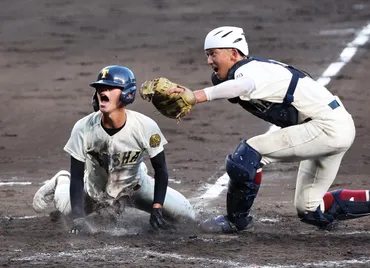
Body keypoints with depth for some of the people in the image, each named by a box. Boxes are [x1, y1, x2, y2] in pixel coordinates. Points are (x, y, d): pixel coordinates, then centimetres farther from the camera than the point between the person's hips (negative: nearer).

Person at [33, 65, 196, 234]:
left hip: (134, 187, 0)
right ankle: (62, 183, 33)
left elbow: (160, 170, -16)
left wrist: (157, 210, -24)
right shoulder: (83, 129, -29)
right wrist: (79, 218, -31)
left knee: (186, 215, -4)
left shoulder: (145, 127, -30)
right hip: (95, 191, 0)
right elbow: (77, 177, -21)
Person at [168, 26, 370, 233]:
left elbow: (245, 85, -42)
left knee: (247, 155, -15)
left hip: (328, 128, -11)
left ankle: (235, 220, 2)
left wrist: (197, 96, -55)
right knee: (311, 210, 15)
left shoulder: (249, 70, -20)